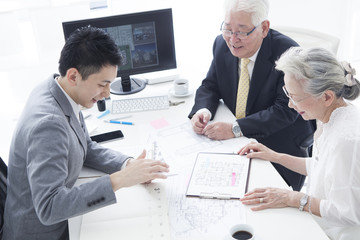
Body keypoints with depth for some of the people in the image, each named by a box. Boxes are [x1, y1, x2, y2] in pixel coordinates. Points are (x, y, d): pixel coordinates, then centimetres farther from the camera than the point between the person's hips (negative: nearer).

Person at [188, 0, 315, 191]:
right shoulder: (222, 44, -3)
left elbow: (286, 110, -22)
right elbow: (210, 86, 7)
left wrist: (236, 128, -31)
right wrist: (203, 109, -16)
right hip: (235, 142, 5)